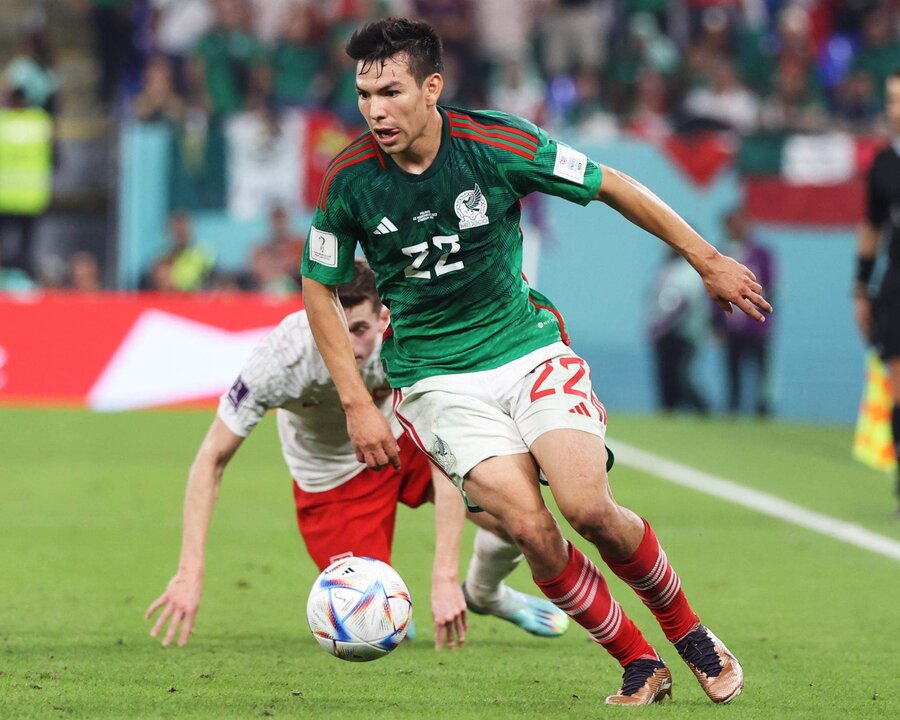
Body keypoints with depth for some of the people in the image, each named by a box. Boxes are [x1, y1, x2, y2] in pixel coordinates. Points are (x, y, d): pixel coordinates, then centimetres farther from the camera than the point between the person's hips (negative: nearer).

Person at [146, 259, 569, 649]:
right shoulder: (282, 359, -34)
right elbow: (212, 459, -25)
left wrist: (444, 578, -41)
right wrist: (190, 572, -33)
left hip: (405, 437, 2)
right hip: (332, 477, -2)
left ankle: (483, 593, 17)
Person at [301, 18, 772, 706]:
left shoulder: (495, 143, -14)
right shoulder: (351, 178, -10)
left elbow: (611, 186, -1)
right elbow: (320, 287, 4)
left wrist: (708, 261, 4)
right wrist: (357, 403, -1)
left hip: (528, 347, 0)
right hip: (436, 380, 0)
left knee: (588, 506, -20)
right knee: (529, 526, -19)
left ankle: (687, 629, 7)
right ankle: (638, 664, -1)